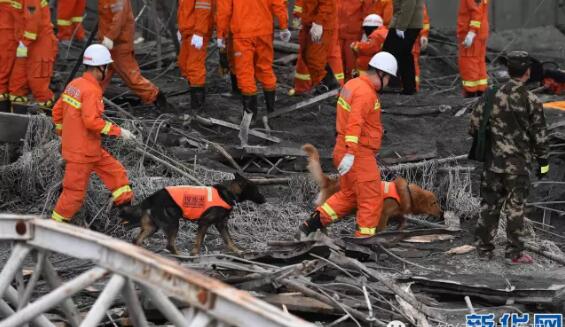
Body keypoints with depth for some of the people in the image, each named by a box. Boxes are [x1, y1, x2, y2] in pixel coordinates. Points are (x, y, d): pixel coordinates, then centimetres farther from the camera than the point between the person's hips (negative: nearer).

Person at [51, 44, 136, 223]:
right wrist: (118, 131, -22)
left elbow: (57, 110, 13)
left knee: (115, 171, 14)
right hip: (81, 151, -10)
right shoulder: (91, 90, -21)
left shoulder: (74, 84, 7)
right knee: (75, 191, 0)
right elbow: (91, 121, -29)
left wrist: (63, 134, 26)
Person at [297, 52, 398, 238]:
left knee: (348, 195, 20)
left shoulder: (352, 85, 12)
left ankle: (310, 225, 16)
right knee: (371, 199, -1)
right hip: (359, 154, -10)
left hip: (344, 149, 10)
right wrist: (350, 153, -35)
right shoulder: (366, 93, -19)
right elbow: (355, 123, -30)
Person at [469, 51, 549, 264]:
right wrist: (543, 161, 5)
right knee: (515, 206, 4)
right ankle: (515, 253, 7)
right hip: (519, 163, -3)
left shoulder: (493, 95, -3)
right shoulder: (531, 102, -10)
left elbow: (475, 122, 2)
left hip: (493, 160, 3)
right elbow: (539, 135, -6)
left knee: (490, 204, 12)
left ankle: (484, 248, 17)